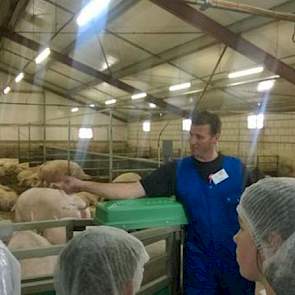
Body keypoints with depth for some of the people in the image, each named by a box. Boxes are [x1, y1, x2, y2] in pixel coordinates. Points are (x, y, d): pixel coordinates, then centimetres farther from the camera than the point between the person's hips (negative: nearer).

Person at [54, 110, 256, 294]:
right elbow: (133, 190, -13)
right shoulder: (177, 170, -7)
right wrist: (84, 186, -21)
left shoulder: (237, 168, -6)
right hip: (198, 258, -1)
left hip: (236, 257, 1)